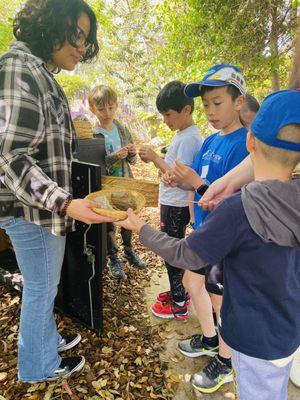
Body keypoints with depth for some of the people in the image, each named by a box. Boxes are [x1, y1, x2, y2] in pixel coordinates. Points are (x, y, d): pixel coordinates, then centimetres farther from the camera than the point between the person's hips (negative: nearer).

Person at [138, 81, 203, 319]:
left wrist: (155, 157, -18)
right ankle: (180, 291, 38)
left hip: (176, 206, -10)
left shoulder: (188, 138, -21)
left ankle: (179, 305, 20)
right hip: (172, 203, 10)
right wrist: (153, 159, 1)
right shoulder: (184, 134, 10)